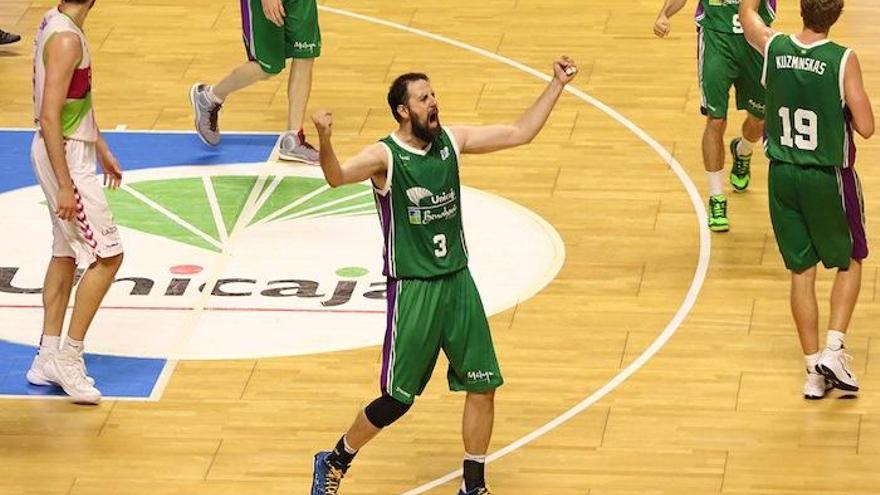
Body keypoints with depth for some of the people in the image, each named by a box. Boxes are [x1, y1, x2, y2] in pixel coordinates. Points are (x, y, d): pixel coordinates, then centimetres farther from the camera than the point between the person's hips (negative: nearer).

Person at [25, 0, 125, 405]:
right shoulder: (66, 39, -23)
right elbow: (49, 117, -26)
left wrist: (101, 147, 26)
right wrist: (65, 186, -26)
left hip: (68, 150, 10)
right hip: (64, 157, -10)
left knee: (66, 253, 16)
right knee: (107, 255, -6)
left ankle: (48, 357, 22)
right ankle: (69, 358, -2)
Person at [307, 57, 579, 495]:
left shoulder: (452, 140, 3)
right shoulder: (384, 156, -15)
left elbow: (521, 133, 9)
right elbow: (337, 177, -34)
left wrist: (557, 85, 4)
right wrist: (324, 140, -54)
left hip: (458, 280, 6)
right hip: (412, 289, -5)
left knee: (482, 387, 5)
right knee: (396, 400, 0)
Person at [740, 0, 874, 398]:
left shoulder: (774, 48, -7)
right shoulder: (843, 60, -18)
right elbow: (866, 127, -15)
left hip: (783, 175, 3)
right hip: (828, 178, -3)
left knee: (802, 270, 12)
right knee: (850, 262, 17)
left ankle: (814, 370, 14)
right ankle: (833, 350, 4)